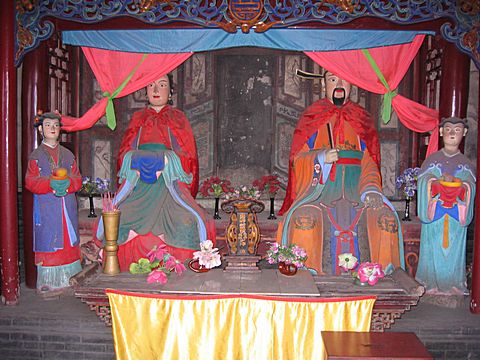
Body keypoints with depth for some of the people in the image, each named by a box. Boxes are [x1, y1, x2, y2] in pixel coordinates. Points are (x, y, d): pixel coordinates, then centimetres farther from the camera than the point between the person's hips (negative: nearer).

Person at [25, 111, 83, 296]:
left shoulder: (68, 154, 14)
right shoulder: (36, 155, 5)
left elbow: (77, 179, 8)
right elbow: (30, 182, -4)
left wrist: (67, 184, -13)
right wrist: (51, 184, -19)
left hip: (67, 206, 3)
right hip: (46, 208, -3)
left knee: (69, 240, 4)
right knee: (48, 240, -3)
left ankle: (69, 279, 13)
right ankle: (48, 282, 5)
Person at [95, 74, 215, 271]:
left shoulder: (177, 118, 13)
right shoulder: (138, 118, 19)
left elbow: (188, 154, 4)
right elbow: (125, 151, 12)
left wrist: (165, 161, -12)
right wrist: (138, 163, -10)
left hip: (169, 181, -2)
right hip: (138, 182, 2)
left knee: (193, 223, -26)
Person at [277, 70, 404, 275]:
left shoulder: (361, 118, 15)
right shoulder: (312, 117, 10)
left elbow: (370, 161, 8)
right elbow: (297, 158, 3)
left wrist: (370, 190, -11)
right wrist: (322, 157, -18)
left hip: (355, 187, 2)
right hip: (320, 187, -2)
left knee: (386, 217, -22)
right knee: (304, 217, -31)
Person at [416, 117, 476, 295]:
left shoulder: (467, 164, 10)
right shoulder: (431, 160, 9)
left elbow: (470, 188, -3)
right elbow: (424, 183, -3)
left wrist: (452, 181, -20)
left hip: (456, 220, 1)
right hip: (434, 219, -1)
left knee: (454, 252, 1)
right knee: (433, 251, -1)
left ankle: (453, 286, 11)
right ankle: (431, 285, 8)